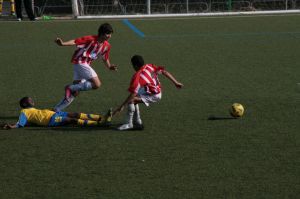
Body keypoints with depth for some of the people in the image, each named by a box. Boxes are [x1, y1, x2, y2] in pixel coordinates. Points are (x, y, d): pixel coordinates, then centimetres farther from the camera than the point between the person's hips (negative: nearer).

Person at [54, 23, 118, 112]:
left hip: (86, 65, 8)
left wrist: (109, 67, 3)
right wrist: (63, 44, -35)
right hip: (80, 62, -8)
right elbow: (75, 42, -22)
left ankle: (57, 110, 16)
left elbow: (105, 59, 21)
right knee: (97, 84, -18)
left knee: (75, 92, 9)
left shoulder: (106, 46, 6)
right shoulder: (91, 39, -16)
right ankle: (71, 88, -11)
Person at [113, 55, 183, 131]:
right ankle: (138, 123, 22)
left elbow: (133, 94, -24)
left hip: (153, 96, -9)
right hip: (158, 92, 9)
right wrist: (176, 82, 8)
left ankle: (129, 124, -13)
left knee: (131, 100, -17)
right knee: (134, 99, 19)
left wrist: (122, 106, -21)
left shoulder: (137, 76, -21)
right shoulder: (150, 67, -1)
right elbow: (164, 72, 0)